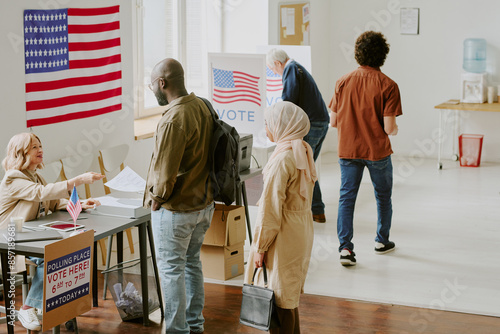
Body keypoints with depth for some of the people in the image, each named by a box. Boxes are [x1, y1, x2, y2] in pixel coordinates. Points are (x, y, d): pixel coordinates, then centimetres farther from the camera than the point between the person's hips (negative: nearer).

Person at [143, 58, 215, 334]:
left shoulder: (174, 120, -25)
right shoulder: (201, 107, 3)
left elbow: (165, 171, -24)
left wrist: (156, 196, -7)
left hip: (175, 208, -9)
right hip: (203, 202, 9)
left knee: (171, 270, 3)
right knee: (192, 262, 20)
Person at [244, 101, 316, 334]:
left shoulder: (282, 158, -21)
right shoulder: (304, 151, 7)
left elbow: (271, 207, -20)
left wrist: (260, 246, -13)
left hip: (284, 235, -9)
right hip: (302, 229, 9)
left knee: (280, 297, 0)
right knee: (290, 295, 19)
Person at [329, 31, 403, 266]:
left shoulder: (343, 82, -4)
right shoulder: (388, 86, -13)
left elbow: (333, 121, 0)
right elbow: (389, 127, -16)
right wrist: (394, 131, 7)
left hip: (348, 150, 2)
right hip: (377, 151, -2)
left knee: (346, 198, 4)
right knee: (383, 197, 18)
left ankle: (345, 247, -6)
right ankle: (382, 241, 32)